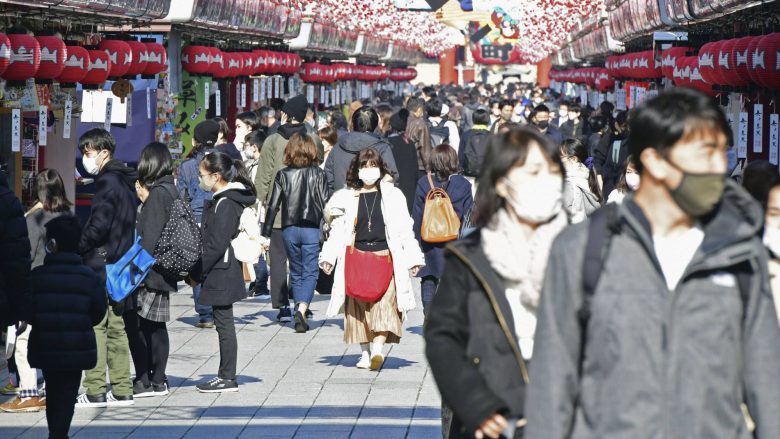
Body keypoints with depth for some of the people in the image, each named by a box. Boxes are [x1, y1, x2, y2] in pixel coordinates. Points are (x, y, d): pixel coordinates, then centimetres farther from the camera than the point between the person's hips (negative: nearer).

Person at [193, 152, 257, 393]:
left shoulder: (226, 203, -18)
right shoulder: (220, 201, 12)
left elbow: (217, 244, -22)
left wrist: (198, 272, -15)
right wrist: (200, 271, 14)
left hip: (222, 274, -10)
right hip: (222, 274, 10)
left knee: (224, 324, -4)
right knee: (223, 324, 13)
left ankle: (227, 378, 2)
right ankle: (226, 375, 19)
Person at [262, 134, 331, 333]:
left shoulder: (283, 175, 1)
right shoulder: (318, 174, -2)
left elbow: (273, 205, 0)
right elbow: (327, 203, -3)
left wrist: (266, 233, 3)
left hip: (289, 229, 2)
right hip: (311, 229, -2)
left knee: (296, 272, 16)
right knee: (310, 272, -1)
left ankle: (300, 310, 18)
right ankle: (302, 310, -21)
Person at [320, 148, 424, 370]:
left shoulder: (392, 196, 9)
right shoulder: (347, 197, 11)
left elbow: (404, 229, 9)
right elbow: (338, 229, 11)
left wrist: (413, 258, 4)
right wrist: (328, 257, 1)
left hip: (385, 257, -2)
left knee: (384, 302, -15)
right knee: (359, 306, 1)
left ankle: (377, 350, -25)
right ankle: (365, 353, 8)